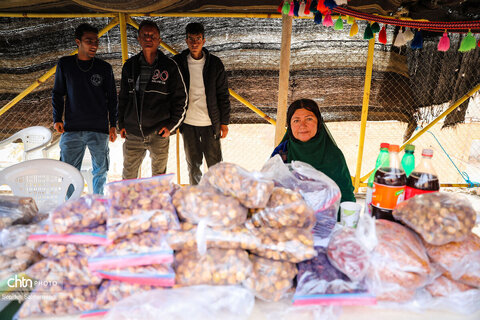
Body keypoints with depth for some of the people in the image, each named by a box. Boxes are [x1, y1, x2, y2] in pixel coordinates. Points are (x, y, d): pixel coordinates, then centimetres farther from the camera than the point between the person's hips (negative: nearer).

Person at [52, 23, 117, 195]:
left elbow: (112, 98, 9)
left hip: (99, 129, 0)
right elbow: (57, 94, 12)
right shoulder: (65, 64, 7)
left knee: (100, 171, 5)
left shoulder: (104, 68, 6)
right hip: (72, 129, 0)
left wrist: (113, 124, 4)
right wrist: (57, 119, 1)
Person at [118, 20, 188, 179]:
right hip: (132, 134, 3)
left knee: (159, 176, 8)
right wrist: (121, 124, 11)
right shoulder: (130, 65, 9)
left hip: (158, 133, -2)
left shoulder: (169, 66, 0)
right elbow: (123, 97, 17)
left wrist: (171, 125, -4)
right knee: (128, 177, 10)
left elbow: (181, 98, 2)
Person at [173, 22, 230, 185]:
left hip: (210, 123, -1)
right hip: (188, 123, 1)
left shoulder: (214, 63, -1)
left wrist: (224, 122, -1)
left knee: (215, 164, 4)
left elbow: (223, 95, 2)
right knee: (193, 164, 12)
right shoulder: (178, 62, 0)